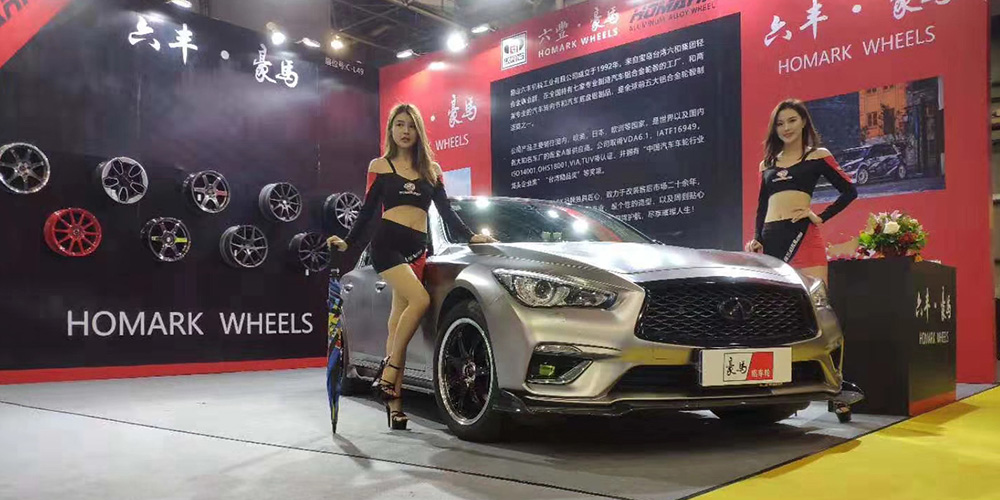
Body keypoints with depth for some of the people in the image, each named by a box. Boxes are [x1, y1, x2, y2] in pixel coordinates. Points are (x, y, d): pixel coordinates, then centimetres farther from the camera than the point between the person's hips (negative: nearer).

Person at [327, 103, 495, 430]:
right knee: (420, 300, -26)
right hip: (387, 244, -3)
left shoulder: (431, 169, 17)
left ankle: (394, 403, -2)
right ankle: (388, 373, -15)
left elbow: (446, 211, 16)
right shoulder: (379, 166, 10)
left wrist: (471, 236, 6)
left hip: (417, 249, 3)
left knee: (398, 322, -1)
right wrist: (347, 243, -1)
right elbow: (367, 211, 9)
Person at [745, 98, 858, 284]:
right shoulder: (767, 164, 18)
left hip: (802, 235, -4)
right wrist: (756, 239, 6)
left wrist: (821, 217, -4)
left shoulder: (817, 156, 8)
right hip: (770, 238, 4)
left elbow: (849, 191, 3)